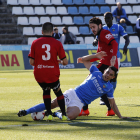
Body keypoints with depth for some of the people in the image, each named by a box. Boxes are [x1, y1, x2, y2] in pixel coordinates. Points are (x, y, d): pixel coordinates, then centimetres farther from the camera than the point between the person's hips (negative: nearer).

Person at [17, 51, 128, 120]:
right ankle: (26, 112, -5)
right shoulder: (96, 73, 6)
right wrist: (96, 56, 3)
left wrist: (120, 117, 5)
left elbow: (112, 104, 11)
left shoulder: (109, 88, 5)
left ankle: (56, 114, 2)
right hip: (72, 94, 1)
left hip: (79, 103, -1)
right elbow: (84, 60, 14)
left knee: (70, 116, -31)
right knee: (52, 104, -14)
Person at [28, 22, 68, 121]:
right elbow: (65, 62, -3)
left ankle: (49, 114, 19)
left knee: (46, 90, 28)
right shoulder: (57, 43, -2)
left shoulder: (35, 43, 1)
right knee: (58, 92, 23)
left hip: (39, 75, 1)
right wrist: (60, 62, 19)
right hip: (53, 75, -1)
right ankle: (64, 114, 23)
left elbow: (31, 62, 0)